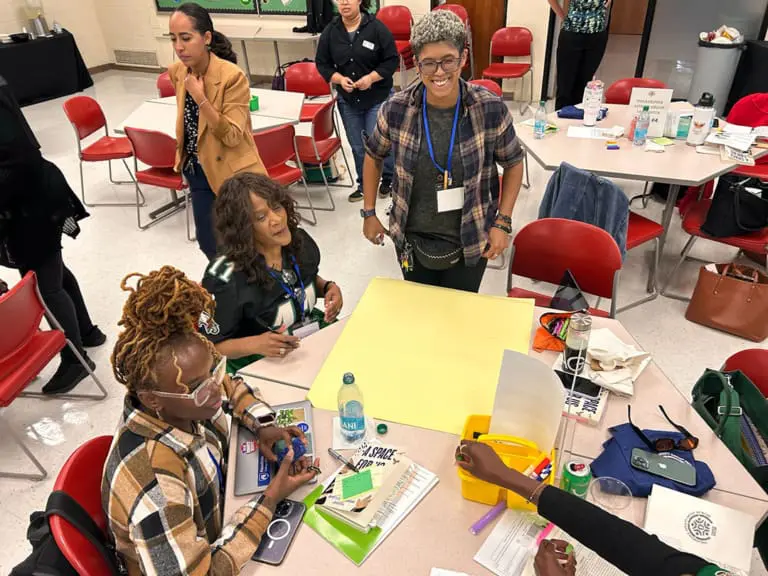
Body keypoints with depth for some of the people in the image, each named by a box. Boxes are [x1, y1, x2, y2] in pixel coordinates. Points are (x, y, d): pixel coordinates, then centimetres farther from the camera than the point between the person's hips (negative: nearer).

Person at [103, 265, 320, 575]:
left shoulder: (184, 401, -18)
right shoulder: (155, 488, -36)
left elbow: (231, 387, 3)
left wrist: (265, 428, -12)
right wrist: (270, 501, -28)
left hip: (221, 522, 5)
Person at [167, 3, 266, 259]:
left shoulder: (232, 76, -22)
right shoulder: (177, 71, -1)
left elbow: (232, 136, -24)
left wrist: (201, 99, -30)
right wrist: (185, 156, 20)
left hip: (232, 172, -6)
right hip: (198, 170, 7)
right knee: (208, 243, 17)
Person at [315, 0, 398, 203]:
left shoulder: (377, 28, -10)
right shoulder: (330, 32, -1)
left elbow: (392, 60, -8)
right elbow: (322, 64, 4)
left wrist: (371, 78, -19)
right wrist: (339, 79, -13)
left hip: (378, 98, -3)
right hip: (348, 100, 4)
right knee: (357, 147, 12)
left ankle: (389, 178, 23)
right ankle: (364, 184, 29)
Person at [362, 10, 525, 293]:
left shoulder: (491, 109, -15)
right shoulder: (395, 110, -13)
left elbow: (513, 163, 0)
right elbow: (374, 156, 5)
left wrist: (503, 222, -6)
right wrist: (369, 213, 5)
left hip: (470, 242, -1)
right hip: (412, 240, 1)